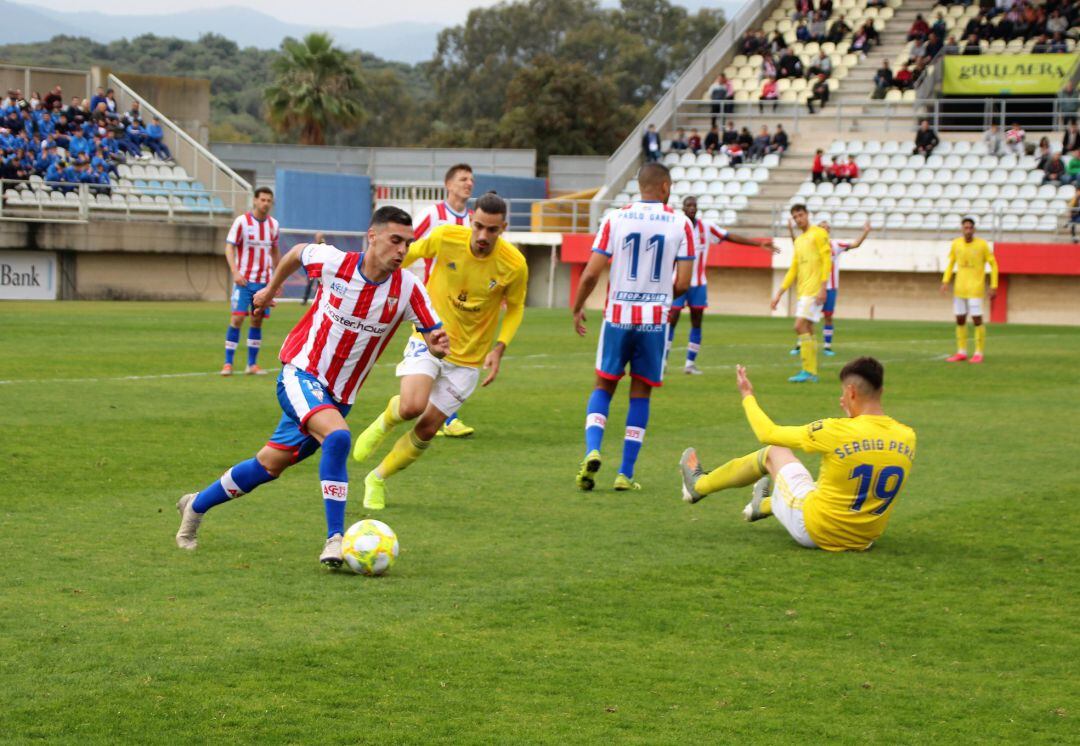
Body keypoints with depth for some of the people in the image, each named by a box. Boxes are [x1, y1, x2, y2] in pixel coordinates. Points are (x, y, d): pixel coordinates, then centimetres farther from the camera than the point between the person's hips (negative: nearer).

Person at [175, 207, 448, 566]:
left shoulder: (408, 289, -12)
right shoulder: (334, 262, -15)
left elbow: (434, 336, -8)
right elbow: (298, 252, 7)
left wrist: (437, 346, -32)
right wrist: (271, 289, 21)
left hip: (337, 395, 4)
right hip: (300, 373, -4)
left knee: (270, 465, 10)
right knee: (337, 437, -31)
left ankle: (196, 506, 33)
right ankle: (335, 540, -27)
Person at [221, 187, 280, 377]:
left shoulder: (273, 224, 7)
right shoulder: (242, 221, -6)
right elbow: (229, 247, -8)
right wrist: (235, 271, -21)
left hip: (264, 281, 4)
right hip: (244, 280, -4)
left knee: (257, 320, 5)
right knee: (237, 318, -10)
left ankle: (252, 364, 11)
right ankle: (228, 363, -4)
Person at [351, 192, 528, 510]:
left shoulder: (515, 266, -17)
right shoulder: (445, 237, -17)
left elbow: (515, 308, 2)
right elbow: (413, 251, 5)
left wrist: (499, 347, -11)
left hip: (468, 358, 1)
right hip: (428, 338, -1)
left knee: (427, 429, 3)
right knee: (412, 406, -27)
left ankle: (378, 479, 27)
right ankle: (384, 422, 10)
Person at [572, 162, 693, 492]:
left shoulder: (615, 219, -3)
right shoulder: (681, 224, -3)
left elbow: (591, 274, -5)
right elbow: (682, 284, -5)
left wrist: (577, 308, 11)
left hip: (618, 316, 0)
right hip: (655, 319, 0)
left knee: (604, 386, 14)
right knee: (640, 393, 10)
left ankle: (592, 450, -10)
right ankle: (625, 474, 9)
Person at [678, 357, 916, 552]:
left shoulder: (837, 431, -21)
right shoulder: (907, 437, -9)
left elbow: (768, 433, -7)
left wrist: (748, 396, 10)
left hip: (813, 532, -4)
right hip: (865, 539, 5)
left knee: (773, 453, 15)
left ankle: (698, 486, 36)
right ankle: (764, 505, 58)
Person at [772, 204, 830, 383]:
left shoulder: (819, 233, -4)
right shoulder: (798, 241, 19)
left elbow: (827, 261, -11)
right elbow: (793, 270, 21)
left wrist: (823, 288, -19)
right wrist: (779, 293, 16)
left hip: (814, 291, -8)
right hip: (803, 291, 8)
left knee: (800, 326, -16)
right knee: (807, 330, 7)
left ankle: (808, 372, -15)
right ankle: (812, 373, 10)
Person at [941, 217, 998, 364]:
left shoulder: (982, 245, -9)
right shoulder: (956, 244, 2)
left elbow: (993, 265, -2)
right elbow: (951, 263, 15)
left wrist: (993, 287, -5)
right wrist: (945, 281, 3)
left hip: (976, 289, -4)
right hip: (960, 288, 4)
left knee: (977, 319, -8)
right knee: (960, 319, 6)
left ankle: (979, 353, 1)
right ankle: (961, 353, 15)